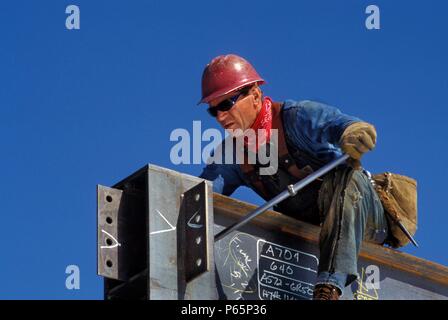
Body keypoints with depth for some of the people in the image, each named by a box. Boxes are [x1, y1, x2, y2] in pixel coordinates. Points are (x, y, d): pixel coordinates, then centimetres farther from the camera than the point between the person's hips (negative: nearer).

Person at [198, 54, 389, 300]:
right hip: (310, 232, 7)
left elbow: (336, 124, -36)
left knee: (347, 175, -37)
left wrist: (353, 132, -59)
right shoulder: (231, 155, 1)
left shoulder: (297, 117, -17)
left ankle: (329, 289, -50)